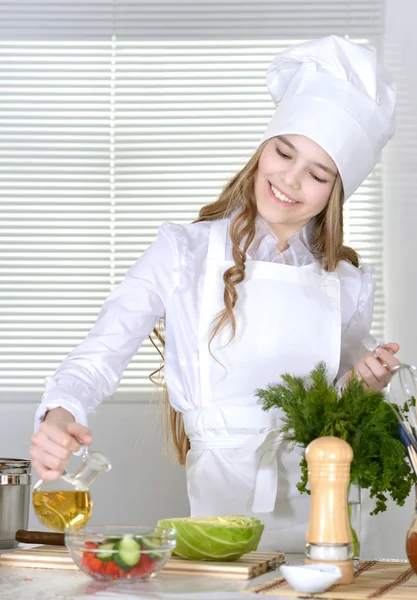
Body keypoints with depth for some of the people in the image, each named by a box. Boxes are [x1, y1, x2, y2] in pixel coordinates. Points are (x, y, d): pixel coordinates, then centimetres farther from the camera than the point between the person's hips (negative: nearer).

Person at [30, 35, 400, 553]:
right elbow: (99, 357, -9)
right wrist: (60, 416, -27)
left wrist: (362, 387, -1)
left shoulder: (349, 286, 8)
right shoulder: (184, 253, -1)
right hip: (212, 509, -2)